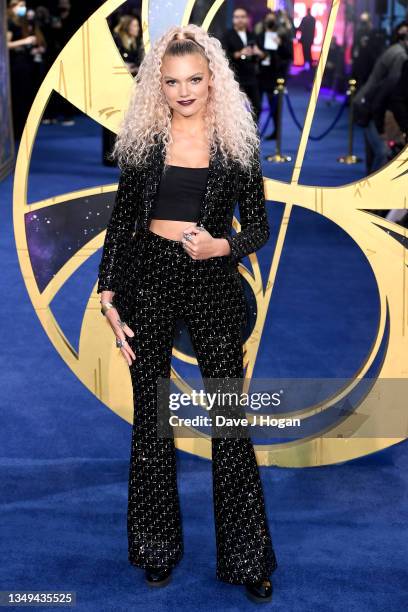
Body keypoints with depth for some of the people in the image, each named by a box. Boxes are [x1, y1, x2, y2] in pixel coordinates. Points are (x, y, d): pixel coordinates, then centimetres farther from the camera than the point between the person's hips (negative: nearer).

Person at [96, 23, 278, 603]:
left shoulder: (237, 143, 2)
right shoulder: (142, 141, 4)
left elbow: (259, 226, 5)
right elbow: (120, 223, 5)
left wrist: (223, 245, -15)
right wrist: (109, 297, -3)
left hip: (213, 282, -1)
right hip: (150, 280, 1)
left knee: (229, 419, 1)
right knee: (151, 416, 8)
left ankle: (247, 557, 15)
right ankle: (156, 548, 25)